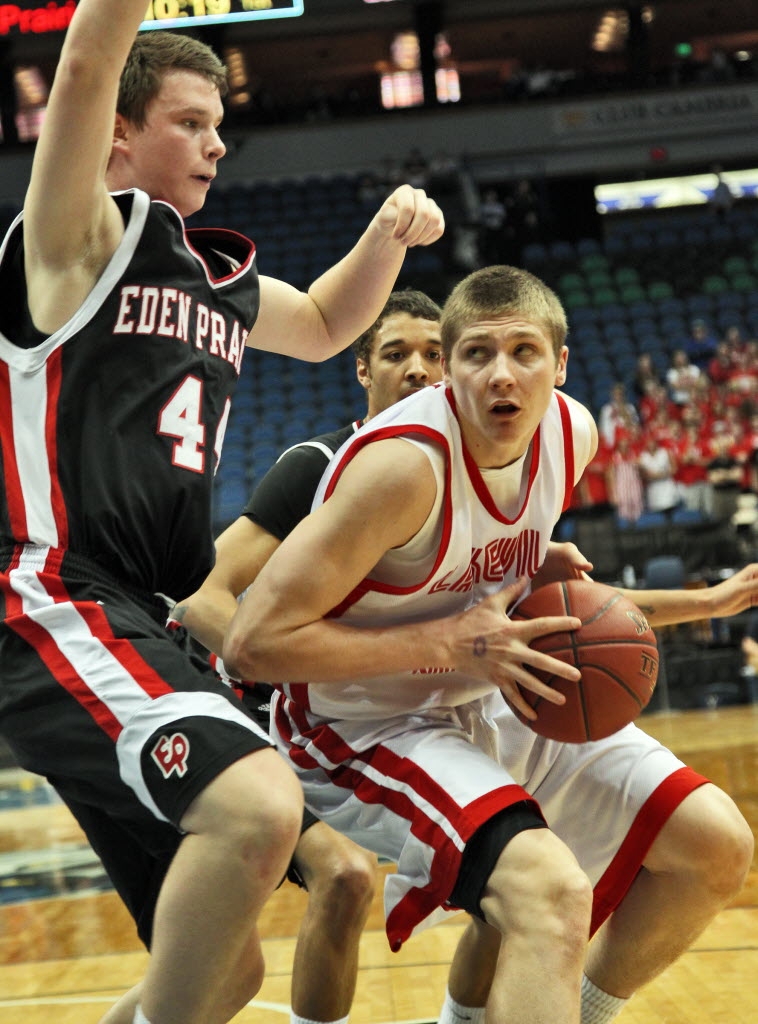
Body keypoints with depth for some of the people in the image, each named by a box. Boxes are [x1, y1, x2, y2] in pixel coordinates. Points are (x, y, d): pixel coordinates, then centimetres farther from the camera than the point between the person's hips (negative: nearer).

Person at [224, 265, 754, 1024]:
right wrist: (451, 644, -29)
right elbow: (253, 642, -29)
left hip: (490, 704, 8)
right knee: (551, 891, -33)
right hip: (364, 727, -8)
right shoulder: (405, 464, -29)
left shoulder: (573, 433, -6)